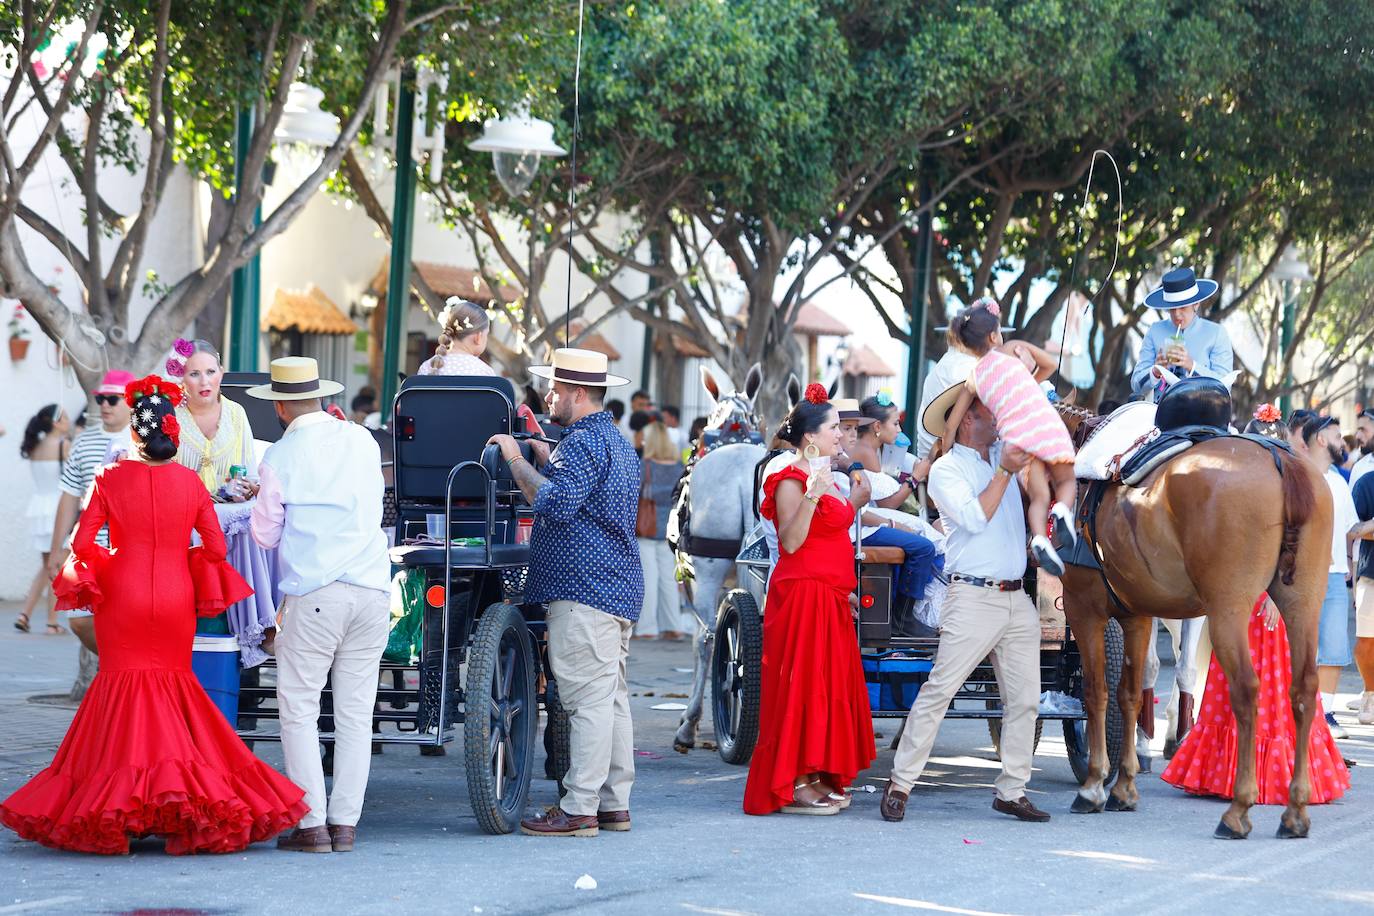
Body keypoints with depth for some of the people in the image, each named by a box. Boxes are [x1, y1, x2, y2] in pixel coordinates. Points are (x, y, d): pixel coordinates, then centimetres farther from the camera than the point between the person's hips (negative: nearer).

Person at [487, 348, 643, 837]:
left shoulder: (583, 441, -12)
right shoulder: (617, 441, 21)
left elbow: (556, 502, -24)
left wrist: (516, 459, -14)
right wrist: (537, 450, 29)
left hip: (583, 590, -11)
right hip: (617, 589, 11)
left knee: (588, 698, -11)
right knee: (611, 696, 11)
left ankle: (579, 809, -12)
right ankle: (614, 804, 15)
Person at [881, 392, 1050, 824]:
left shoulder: (1005, 453, 16)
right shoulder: (946, 469, -2)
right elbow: (975, 517, -15)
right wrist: (1005, 472, -15)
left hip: (1017, 600, 7)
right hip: (973, 598, -7)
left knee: (1024, 699, 5)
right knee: (939, 690, -8)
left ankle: (1012, 790, 11)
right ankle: (900, 783, -5)